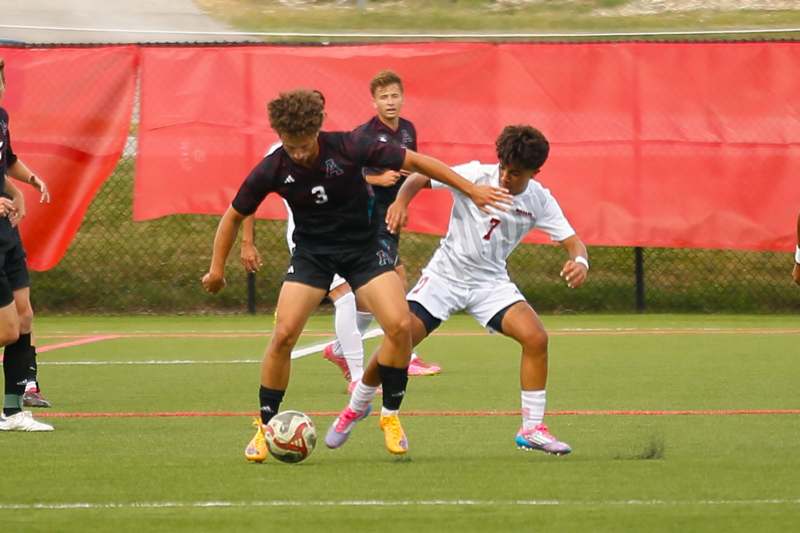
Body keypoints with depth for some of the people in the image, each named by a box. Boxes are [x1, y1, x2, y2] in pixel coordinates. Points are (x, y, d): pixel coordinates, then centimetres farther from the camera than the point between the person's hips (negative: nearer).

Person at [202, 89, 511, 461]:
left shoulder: (348, 148, -21)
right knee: (284, 334, -17)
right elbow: (234, 216, 1)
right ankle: (265, 427, 0)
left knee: (400, 325, -20)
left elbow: (414, 162, -12)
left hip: (363, 248, 0)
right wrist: (217, 269, 3)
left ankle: (390, 416, 1)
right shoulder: (272, 171, -16)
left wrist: (471, 190, -10)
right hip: (311, 252, 0)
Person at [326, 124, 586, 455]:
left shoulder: (539, 201, -9)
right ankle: (355, 409, 12)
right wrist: (401, 201, -31)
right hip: (446, 274, -2)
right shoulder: (476, 176, -16)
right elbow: (421, 177, -10)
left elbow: (572, 241, -8)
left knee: (535, 337, -20)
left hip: (491, 280, 2)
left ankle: (532, 430, -8)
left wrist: (579, 262, -32)